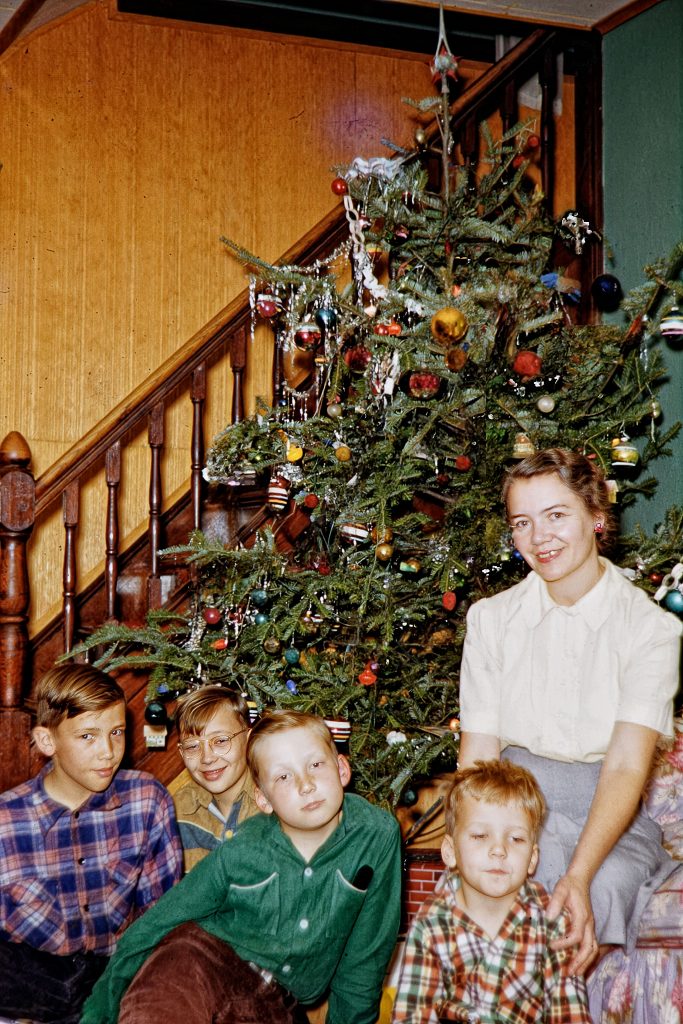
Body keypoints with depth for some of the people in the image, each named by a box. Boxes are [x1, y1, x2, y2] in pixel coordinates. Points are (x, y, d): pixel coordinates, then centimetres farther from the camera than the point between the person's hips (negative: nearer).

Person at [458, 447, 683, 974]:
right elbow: (477, 753, -1)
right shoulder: (491, 619, 4)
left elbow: (627, 767, -15)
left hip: (609, 813, -1)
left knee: (599, 896, -33)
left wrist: (579, 876, -31)